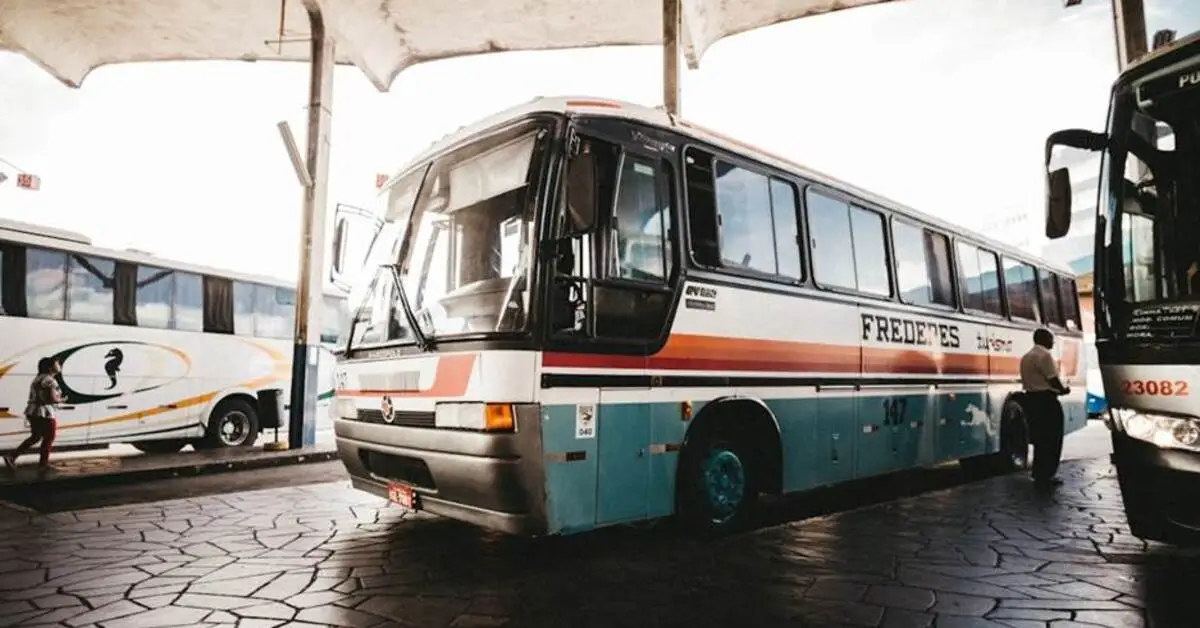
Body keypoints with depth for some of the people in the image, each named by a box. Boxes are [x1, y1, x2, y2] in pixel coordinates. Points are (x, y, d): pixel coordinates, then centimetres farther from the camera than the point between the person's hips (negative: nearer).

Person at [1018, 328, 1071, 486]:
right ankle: (1045, 475, 1)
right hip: (1045, 399, -9)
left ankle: (1039, 474, 18)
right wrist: (1063, 390, 2)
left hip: (1031, 398, 9)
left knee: (1040, 438, 14)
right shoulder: (1044, 355, -13)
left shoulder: (1026, 356, 17)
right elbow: (1052, 379, -17)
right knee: (1051, 439, -1)